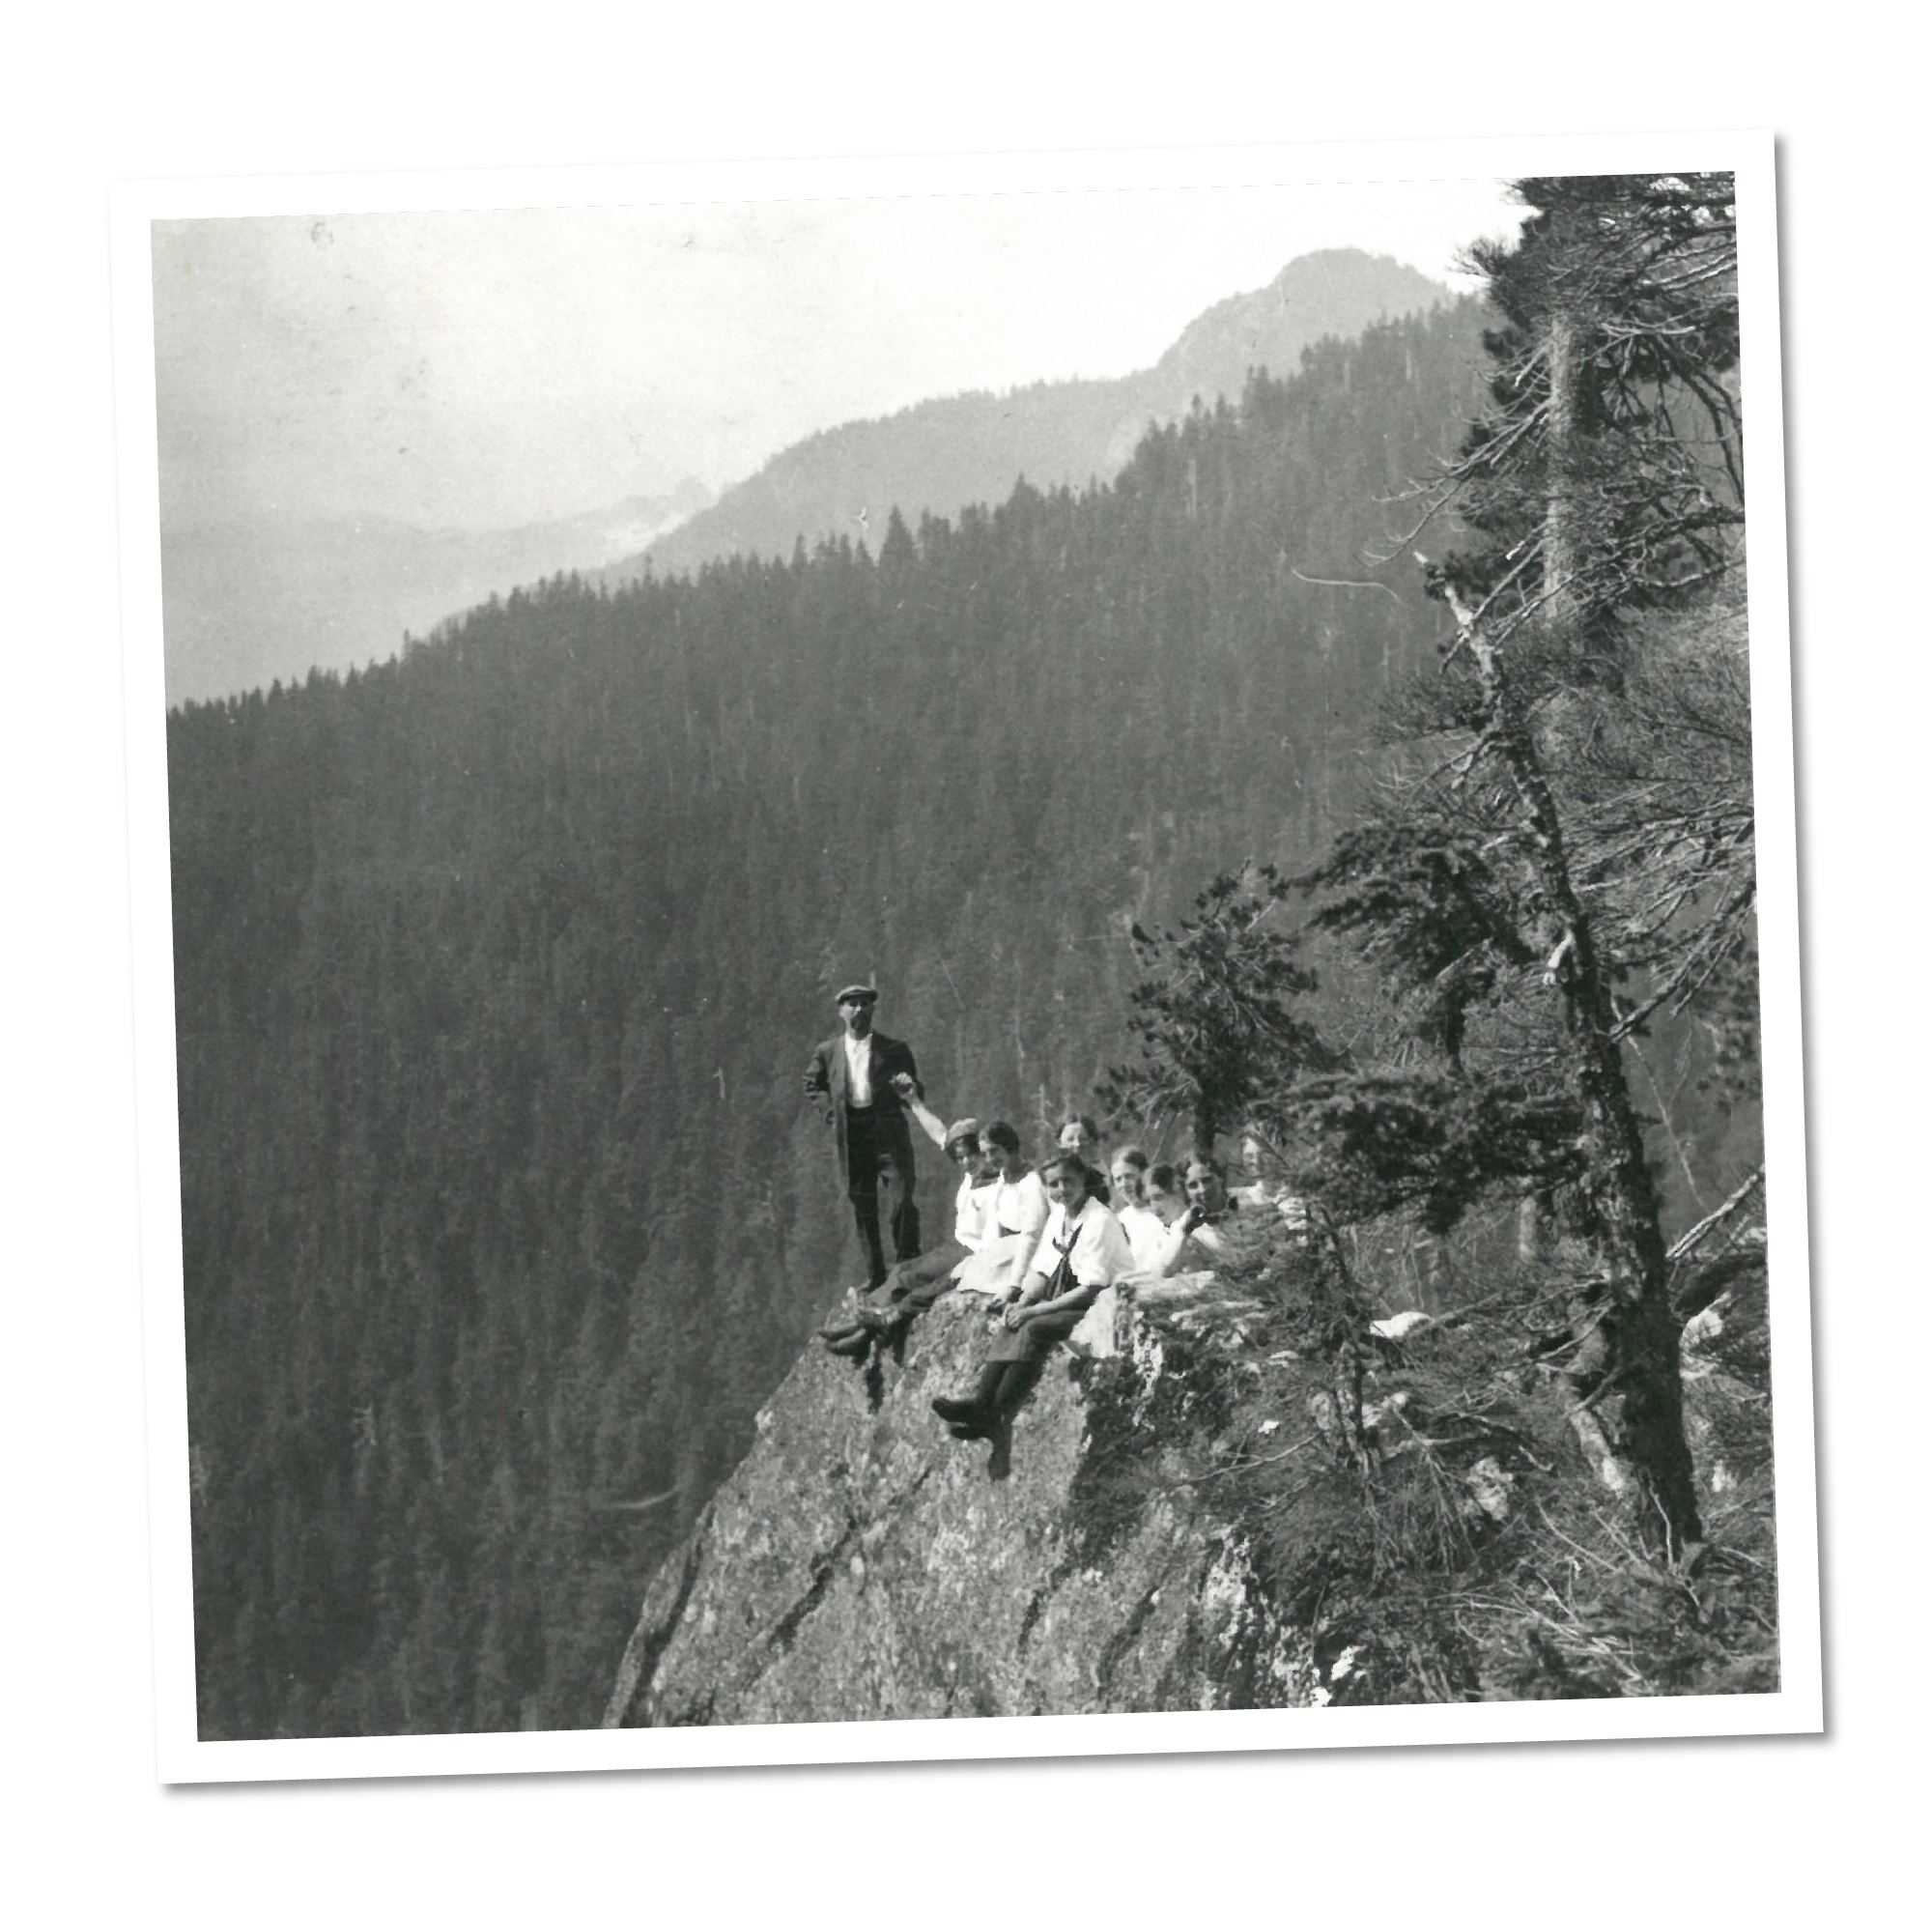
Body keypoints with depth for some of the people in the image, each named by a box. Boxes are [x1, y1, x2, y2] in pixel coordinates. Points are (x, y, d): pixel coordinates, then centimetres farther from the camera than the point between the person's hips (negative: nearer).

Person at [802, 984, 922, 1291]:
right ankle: (875, 1275, 13)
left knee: (902, 1201, -12)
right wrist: (830, 1110, 8)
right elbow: (812, 1085, 24)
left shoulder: (894, 1049, 5)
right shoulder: (828, 1052, 9)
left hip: (889, 1130, -2)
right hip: (851, 1135, 2)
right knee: (862, 1207, 5)